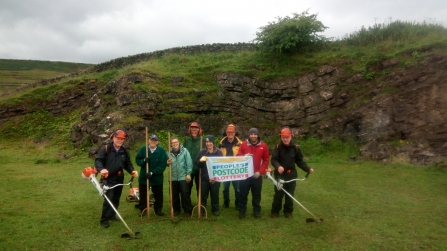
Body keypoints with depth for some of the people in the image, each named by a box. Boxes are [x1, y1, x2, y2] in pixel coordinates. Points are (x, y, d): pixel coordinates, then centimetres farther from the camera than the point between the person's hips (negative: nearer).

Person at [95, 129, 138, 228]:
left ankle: (112, 215, 32)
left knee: (116, 199, 14)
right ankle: (104, 219, 1)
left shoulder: (124, 151, 8)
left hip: (119, 179, 6)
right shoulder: (105, 149, -8)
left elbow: (128, 164, 12)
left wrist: (132, 171, -7)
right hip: (108, 179, -6)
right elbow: (98, 160, -16)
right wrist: (101, 169, -35)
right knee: (109, 199, -12)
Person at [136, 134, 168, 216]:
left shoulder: (161, 150, -12)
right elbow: (137, 160, 1)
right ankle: (142, 209, 31)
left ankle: (158, 209, 29)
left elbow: (163, 164, -15)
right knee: (143, 194, 14)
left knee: (158, 195, 12)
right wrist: (144, 160, -22)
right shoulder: (143, 149, -7)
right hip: (144, 177, 1)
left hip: (157, 177, -1)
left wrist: (152, 173, -21)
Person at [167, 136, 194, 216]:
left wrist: (188, 174, -11)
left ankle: (188, 210, 12)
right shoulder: (169, 152, 3)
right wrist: (168, 162, -13)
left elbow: (189, 163, -8)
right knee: (174, 195, 13)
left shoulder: (184, 151, -6)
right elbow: (168, 163, 11)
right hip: (173, 177, 4)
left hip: (183, 177, -3)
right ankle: (176, 209, 28)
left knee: (185, 194, -1)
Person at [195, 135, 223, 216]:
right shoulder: (202, 152, -1)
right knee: (203, 195, 10)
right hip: (204, 178, 1)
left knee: (215, 195, 10)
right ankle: (202, 209, 25)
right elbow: (197, 164, 1)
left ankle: (215, 209, 26)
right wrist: (200, 160, -23)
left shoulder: (219, 152, -4)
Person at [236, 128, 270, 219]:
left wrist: (260, 171, -7)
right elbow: (238, 157, 5)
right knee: (243, 193, 5)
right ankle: (242, 211, 18)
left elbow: (266, 160, 2)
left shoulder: (263, 146, -1)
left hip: (257, 175, 0)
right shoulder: (243, 145, -1)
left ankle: (257, 211, 24)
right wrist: (244, 156, -18)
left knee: (256, 194, 10)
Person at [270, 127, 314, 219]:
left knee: (290, 195, 12)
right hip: (280, 175, -2)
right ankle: (275, 211, 22)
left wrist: (308, 169, -10)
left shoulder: (295, 148, -3)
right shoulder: (278, 147, -9)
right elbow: (274, 159, -16)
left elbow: (300, 161, 3)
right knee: (278, 194, 6)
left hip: (291, 175, 2)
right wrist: (278, 166, -36)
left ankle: (288, 211, 28)